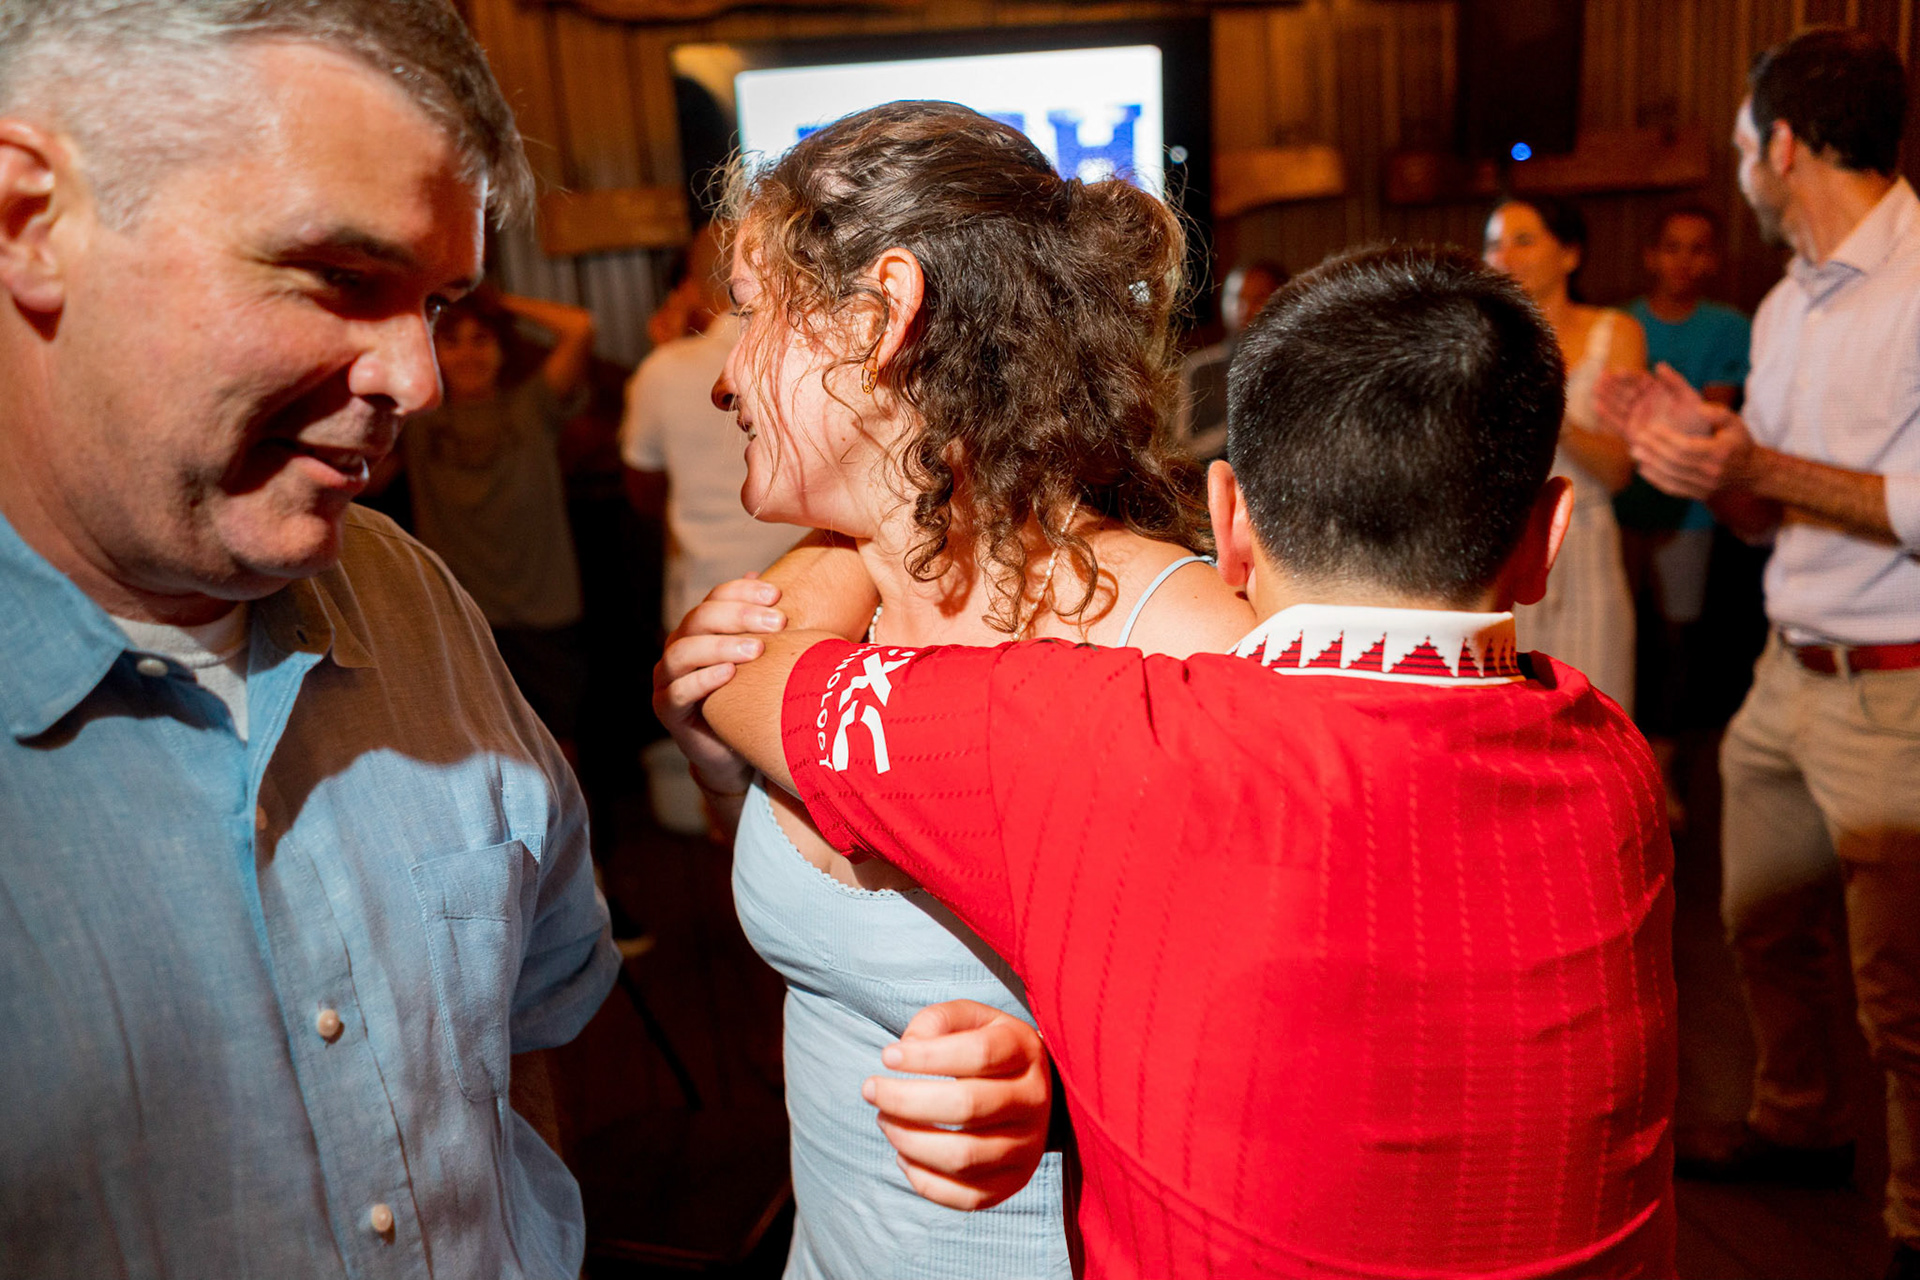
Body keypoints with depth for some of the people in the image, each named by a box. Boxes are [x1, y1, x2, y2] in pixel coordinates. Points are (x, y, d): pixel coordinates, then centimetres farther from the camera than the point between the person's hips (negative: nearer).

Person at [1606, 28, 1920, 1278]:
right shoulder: (1786, 304, 14)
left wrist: (1766, 469, -25)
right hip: (1790, 669, 8)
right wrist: (1704, 454, -2)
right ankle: (1799, 1127, 41)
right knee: (1764, 926, 19)